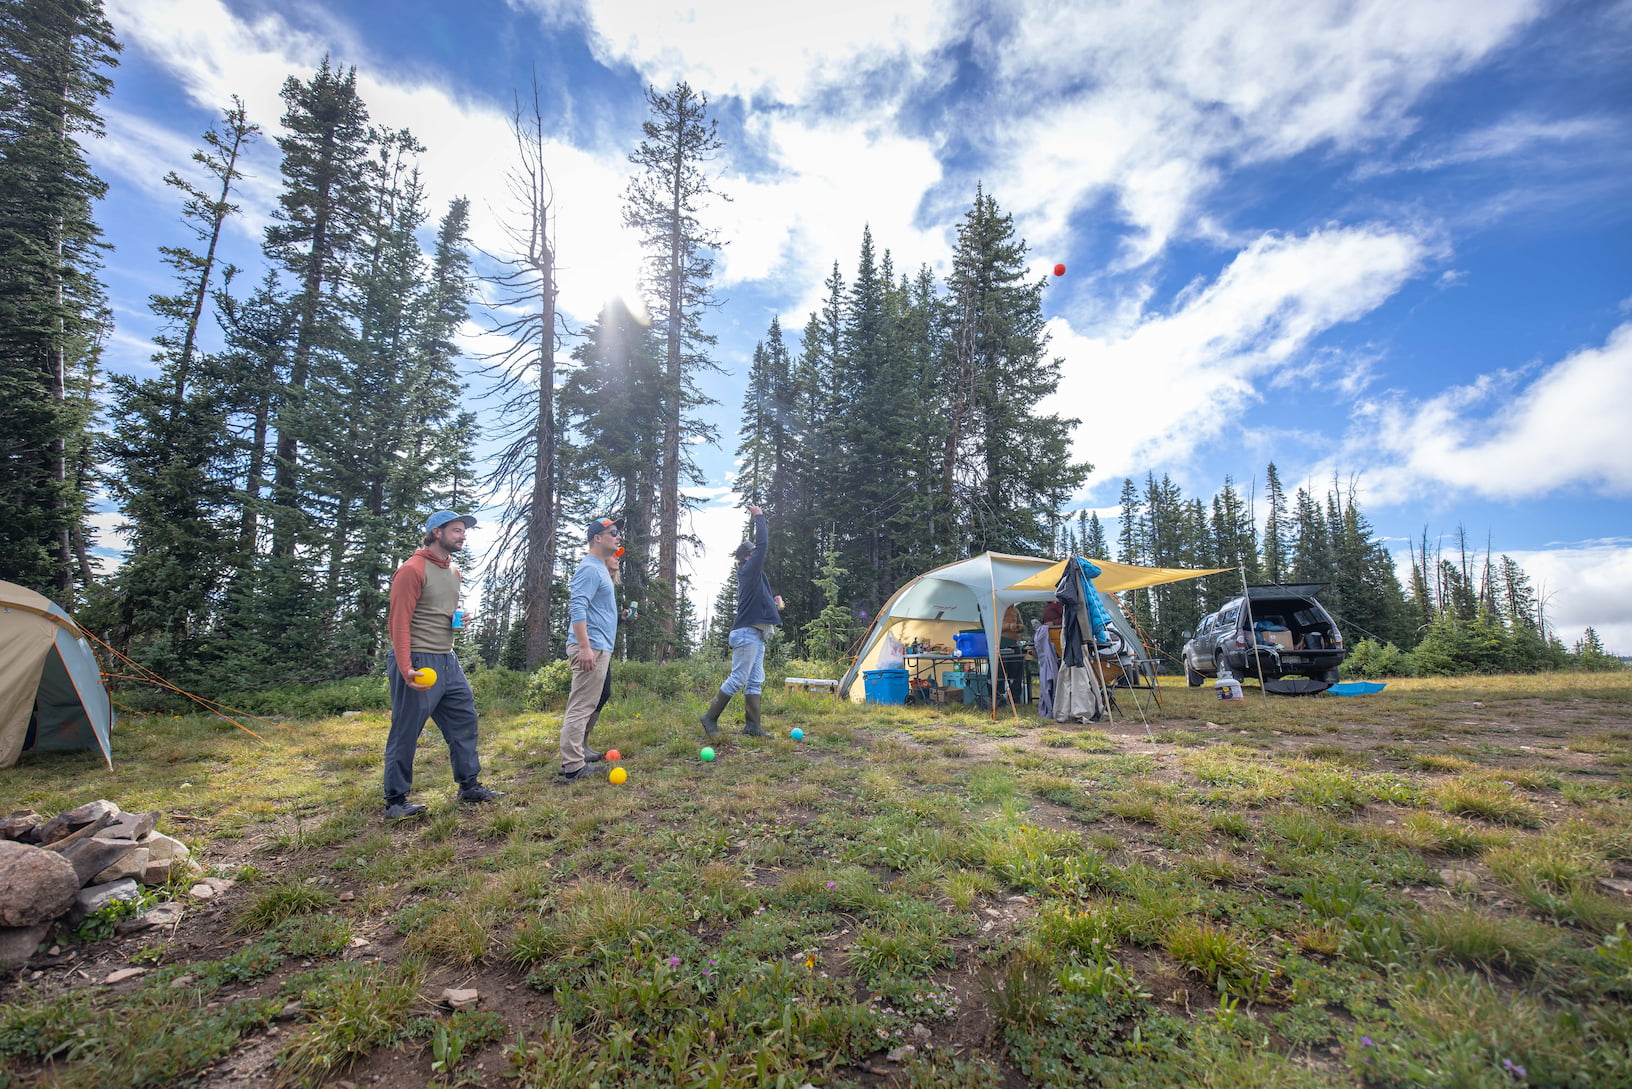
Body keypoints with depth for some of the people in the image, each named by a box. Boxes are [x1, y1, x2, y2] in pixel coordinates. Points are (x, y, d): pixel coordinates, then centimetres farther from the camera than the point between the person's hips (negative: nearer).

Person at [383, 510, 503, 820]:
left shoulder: (454, 572, 14)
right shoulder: (412, 570, -12)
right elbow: (399, 621, -16)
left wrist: (459, 619, 6)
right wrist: (406, 669, -23)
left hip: (448, 661, 9)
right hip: (419, 663, -9)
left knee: (465, 720, 12)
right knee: (405, 733, 2)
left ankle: (469, 785, 23)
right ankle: (395, 801, 16)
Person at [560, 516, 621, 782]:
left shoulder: (601, 568, 19)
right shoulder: (589, 568, -12)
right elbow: (577, 609, -21)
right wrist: (585, 646, -26)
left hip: (599, 648, 10)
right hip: (591, 647, -10)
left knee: (585, 706, 15)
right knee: (581, 707, -7)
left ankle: (578, 753, 23)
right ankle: (573, 767, -3)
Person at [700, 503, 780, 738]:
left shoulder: (751, 574, 16)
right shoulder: (748, 571, -9)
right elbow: (763, 545, -13)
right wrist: (759, 516, -5)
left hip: (755, 635, 10)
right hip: (746, 634, -10)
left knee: (755, 681, 7)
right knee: (738, 679, -6)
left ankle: (752, 726, 9)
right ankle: (710, 717, 5)